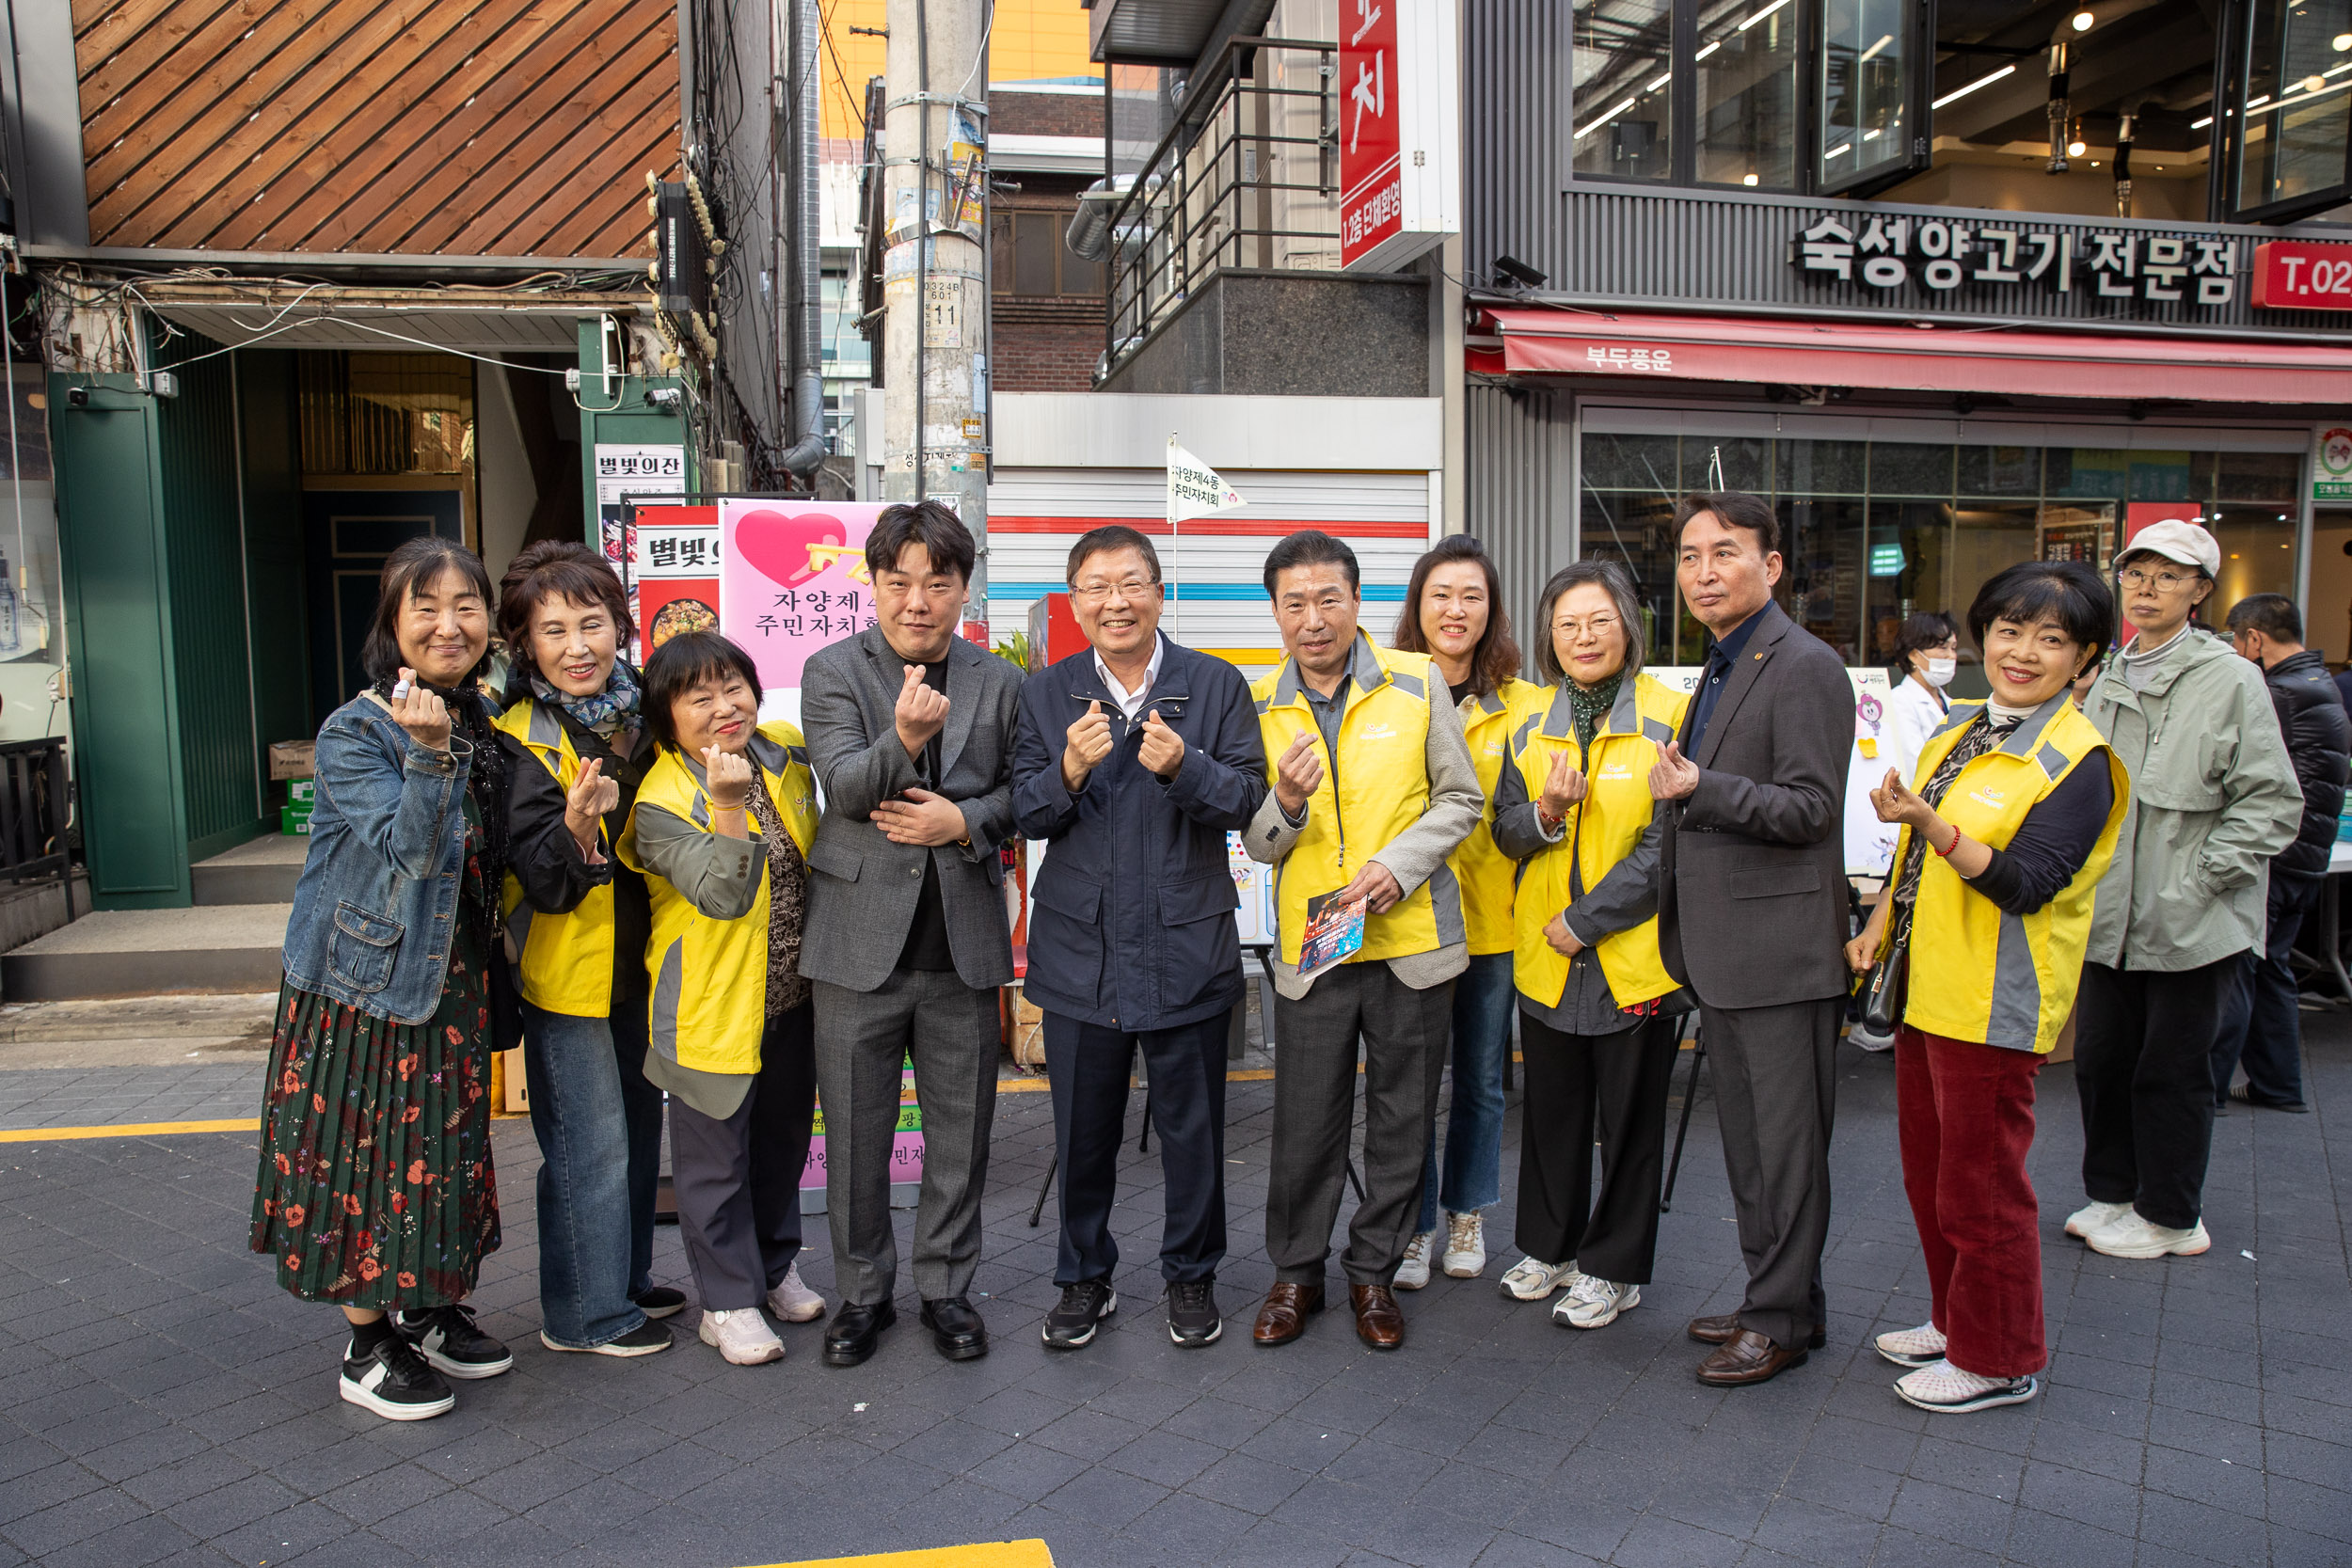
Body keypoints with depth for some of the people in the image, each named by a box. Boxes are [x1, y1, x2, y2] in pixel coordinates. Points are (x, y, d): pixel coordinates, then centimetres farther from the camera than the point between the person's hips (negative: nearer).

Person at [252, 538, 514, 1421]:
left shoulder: (481, 725, 4)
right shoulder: (353, 735, -16)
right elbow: (405, 849, -26)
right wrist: (428, 753, -39)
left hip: (451, 980, 6)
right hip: (367, 978, -6)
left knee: (442, 1145, 15)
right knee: (369, 1155, 3)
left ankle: (434, 1309, 32)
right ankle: (367, 1346, 18)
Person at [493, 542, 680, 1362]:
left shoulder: (641, 712, 1)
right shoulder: (523, 742, -17)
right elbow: (544, 883, -23)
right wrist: (576, 823, -39)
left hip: (634, 958, 7)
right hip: (565, 971, -7)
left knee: (638, 1125, 19)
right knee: (590, 1144, 1)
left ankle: (626, 1278, 36)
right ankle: (584, 1311, 19)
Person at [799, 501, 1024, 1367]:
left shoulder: (997, 680, 6)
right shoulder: (833, 670, -2)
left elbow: (1018, 791, 8)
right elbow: (845, 782, -15)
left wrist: (964, 821, -11)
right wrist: (904, 739, -35)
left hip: (963, 940, 2)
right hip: (861, 938, -2)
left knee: (961, 1130, 11)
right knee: (856, 1131, 10)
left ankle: (946, 1287, 30)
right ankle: (863, 1292, 29)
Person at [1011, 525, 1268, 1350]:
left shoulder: (1217, 685, 1)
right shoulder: (1045, 693, 5)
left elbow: (1247, 797, -6)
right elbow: (1026, 814, -1)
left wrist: (1183, 768, -25)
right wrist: (1070, 770, -21)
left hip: (1188, 949, -1)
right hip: (1080, 950, 1)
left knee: (1192, 1127, 11)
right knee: (1083, 1130, 12)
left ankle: (1191, 1275, 31)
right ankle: (1085, 1276, 32)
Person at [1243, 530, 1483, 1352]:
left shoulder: (1416, 682, -2)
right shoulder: (1258, 705, 1)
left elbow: (1461, 800, 3)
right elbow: (1257, 845, 3)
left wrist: (1397, 864, -13)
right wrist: (1284, 804, -19)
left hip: (1411, 940, 0)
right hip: (1309, 944, 0)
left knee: (1402, 1120, 10)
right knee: (1305, 1123, 6)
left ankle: (1374, 1271, 29)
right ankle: (1296, 1274, 27)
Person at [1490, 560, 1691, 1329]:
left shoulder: (1669, 718, -8)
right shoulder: (1531, 724, 7)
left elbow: (1665, 845, -11)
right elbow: (1506, 833, 6)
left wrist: (1585, 920, -13)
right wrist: (1545, 813, -16)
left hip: (1633, 955, -4)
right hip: (1544, 956, 4)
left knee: (1629, 1118, 8)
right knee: (1551, 1111, 16)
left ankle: (1614, 1267, 23)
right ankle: (1549, 1246, 33)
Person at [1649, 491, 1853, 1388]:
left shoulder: (1805, 668, -13)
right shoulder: (1721, 669, 17)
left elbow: (1809, 809, -18)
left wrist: (1698, 789, -26)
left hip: (1781, 951, -9)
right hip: (1723, 954, 10)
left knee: (1785, 1141, 2)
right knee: (1745, 1138, 17)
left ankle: (1785, 1317, 14)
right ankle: (1771, 1297, 30)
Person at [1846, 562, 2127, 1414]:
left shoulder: (2079, 760, -14)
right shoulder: (1958, 729, 10)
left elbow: (2024, 884, -23)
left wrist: (1930, 823, -33)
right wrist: (1880, 925, 10)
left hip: (1993, 1006, -8)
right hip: (1928, 989, 8)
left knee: (1980, 1185, 4)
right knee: (1929, 1172, 19)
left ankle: (1999, 1359, 22)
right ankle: (1955, 1321, 37)